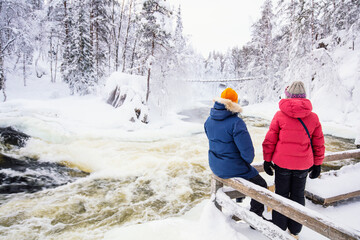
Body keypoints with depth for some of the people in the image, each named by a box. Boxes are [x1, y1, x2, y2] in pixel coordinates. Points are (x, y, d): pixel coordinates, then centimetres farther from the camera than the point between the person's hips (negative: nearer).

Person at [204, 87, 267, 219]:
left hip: (215, 166, 8)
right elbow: (247, 150, -24)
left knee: (244, 168, 38)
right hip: (232, 167, -8)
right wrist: (247, 160, 0)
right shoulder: (236, 122, -26)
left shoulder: (210, 120, -3)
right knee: (261, 185, 14)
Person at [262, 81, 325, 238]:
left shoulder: (280, 115, -11)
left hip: (282, 163, -2)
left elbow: (269, 141, -8)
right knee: (298, 195, 17)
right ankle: (295, 230, 31)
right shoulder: (313, 118, -4)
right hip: (303, 165, 2)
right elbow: (318, 145, 3)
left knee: (281, 194, 14)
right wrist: (317, 165, 14)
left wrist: (267, 160, 3)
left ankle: (279, 228, 27)